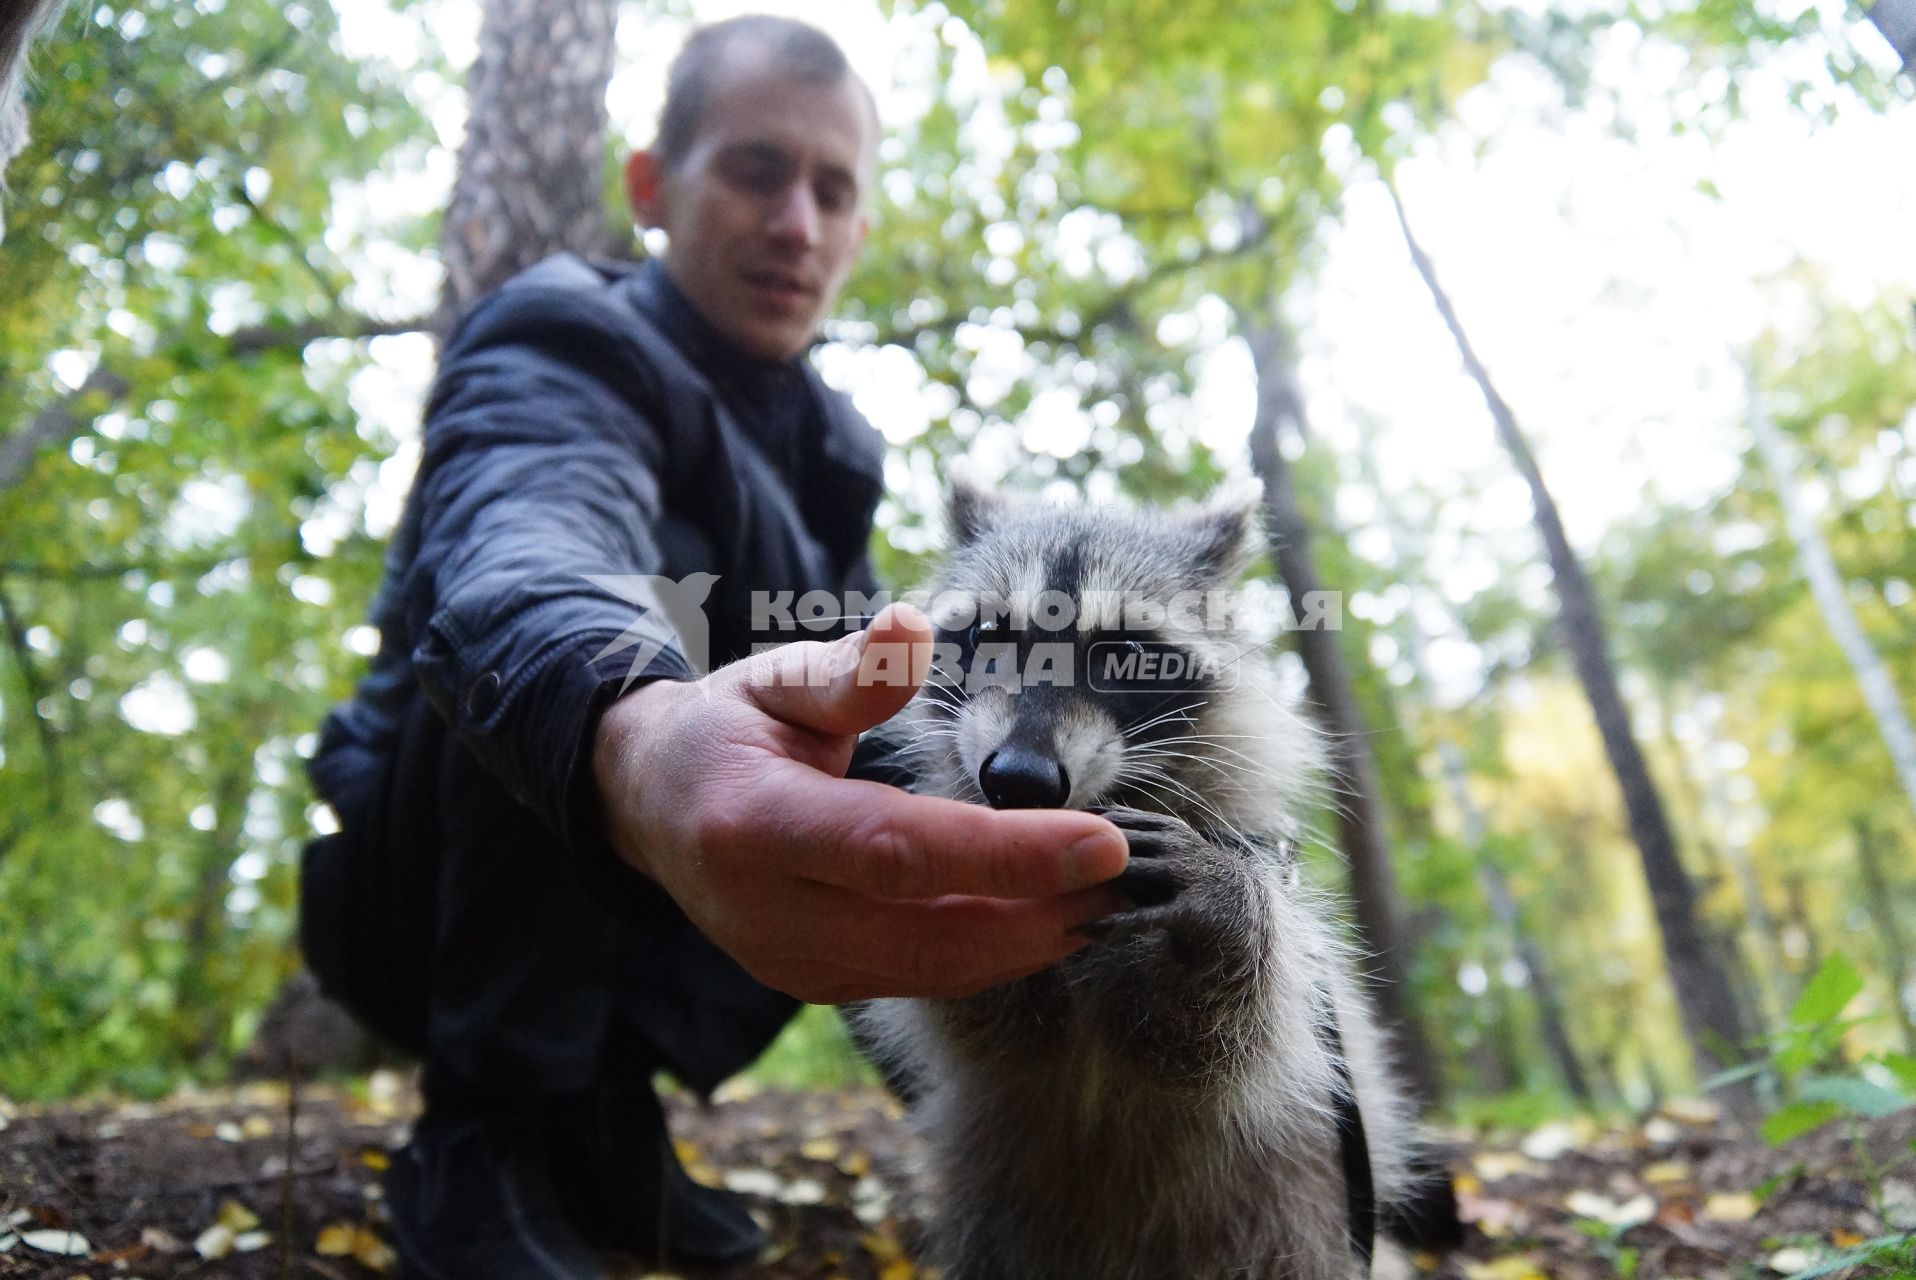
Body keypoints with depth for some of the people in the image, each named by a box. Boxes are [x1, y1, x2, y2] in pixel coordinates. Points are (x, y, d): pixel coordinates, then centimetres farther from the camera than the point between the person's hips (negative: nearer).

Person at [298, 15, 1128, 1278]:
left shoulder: (828, 442, 6)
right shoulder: (561, 351, -17)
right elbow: (526, 545, -42)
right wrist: (634, 741, -66)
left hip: (616, 921, 6)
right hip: (424, 889, -6)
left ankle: (605, 1100, -4)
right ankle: (485, 1130, -17)